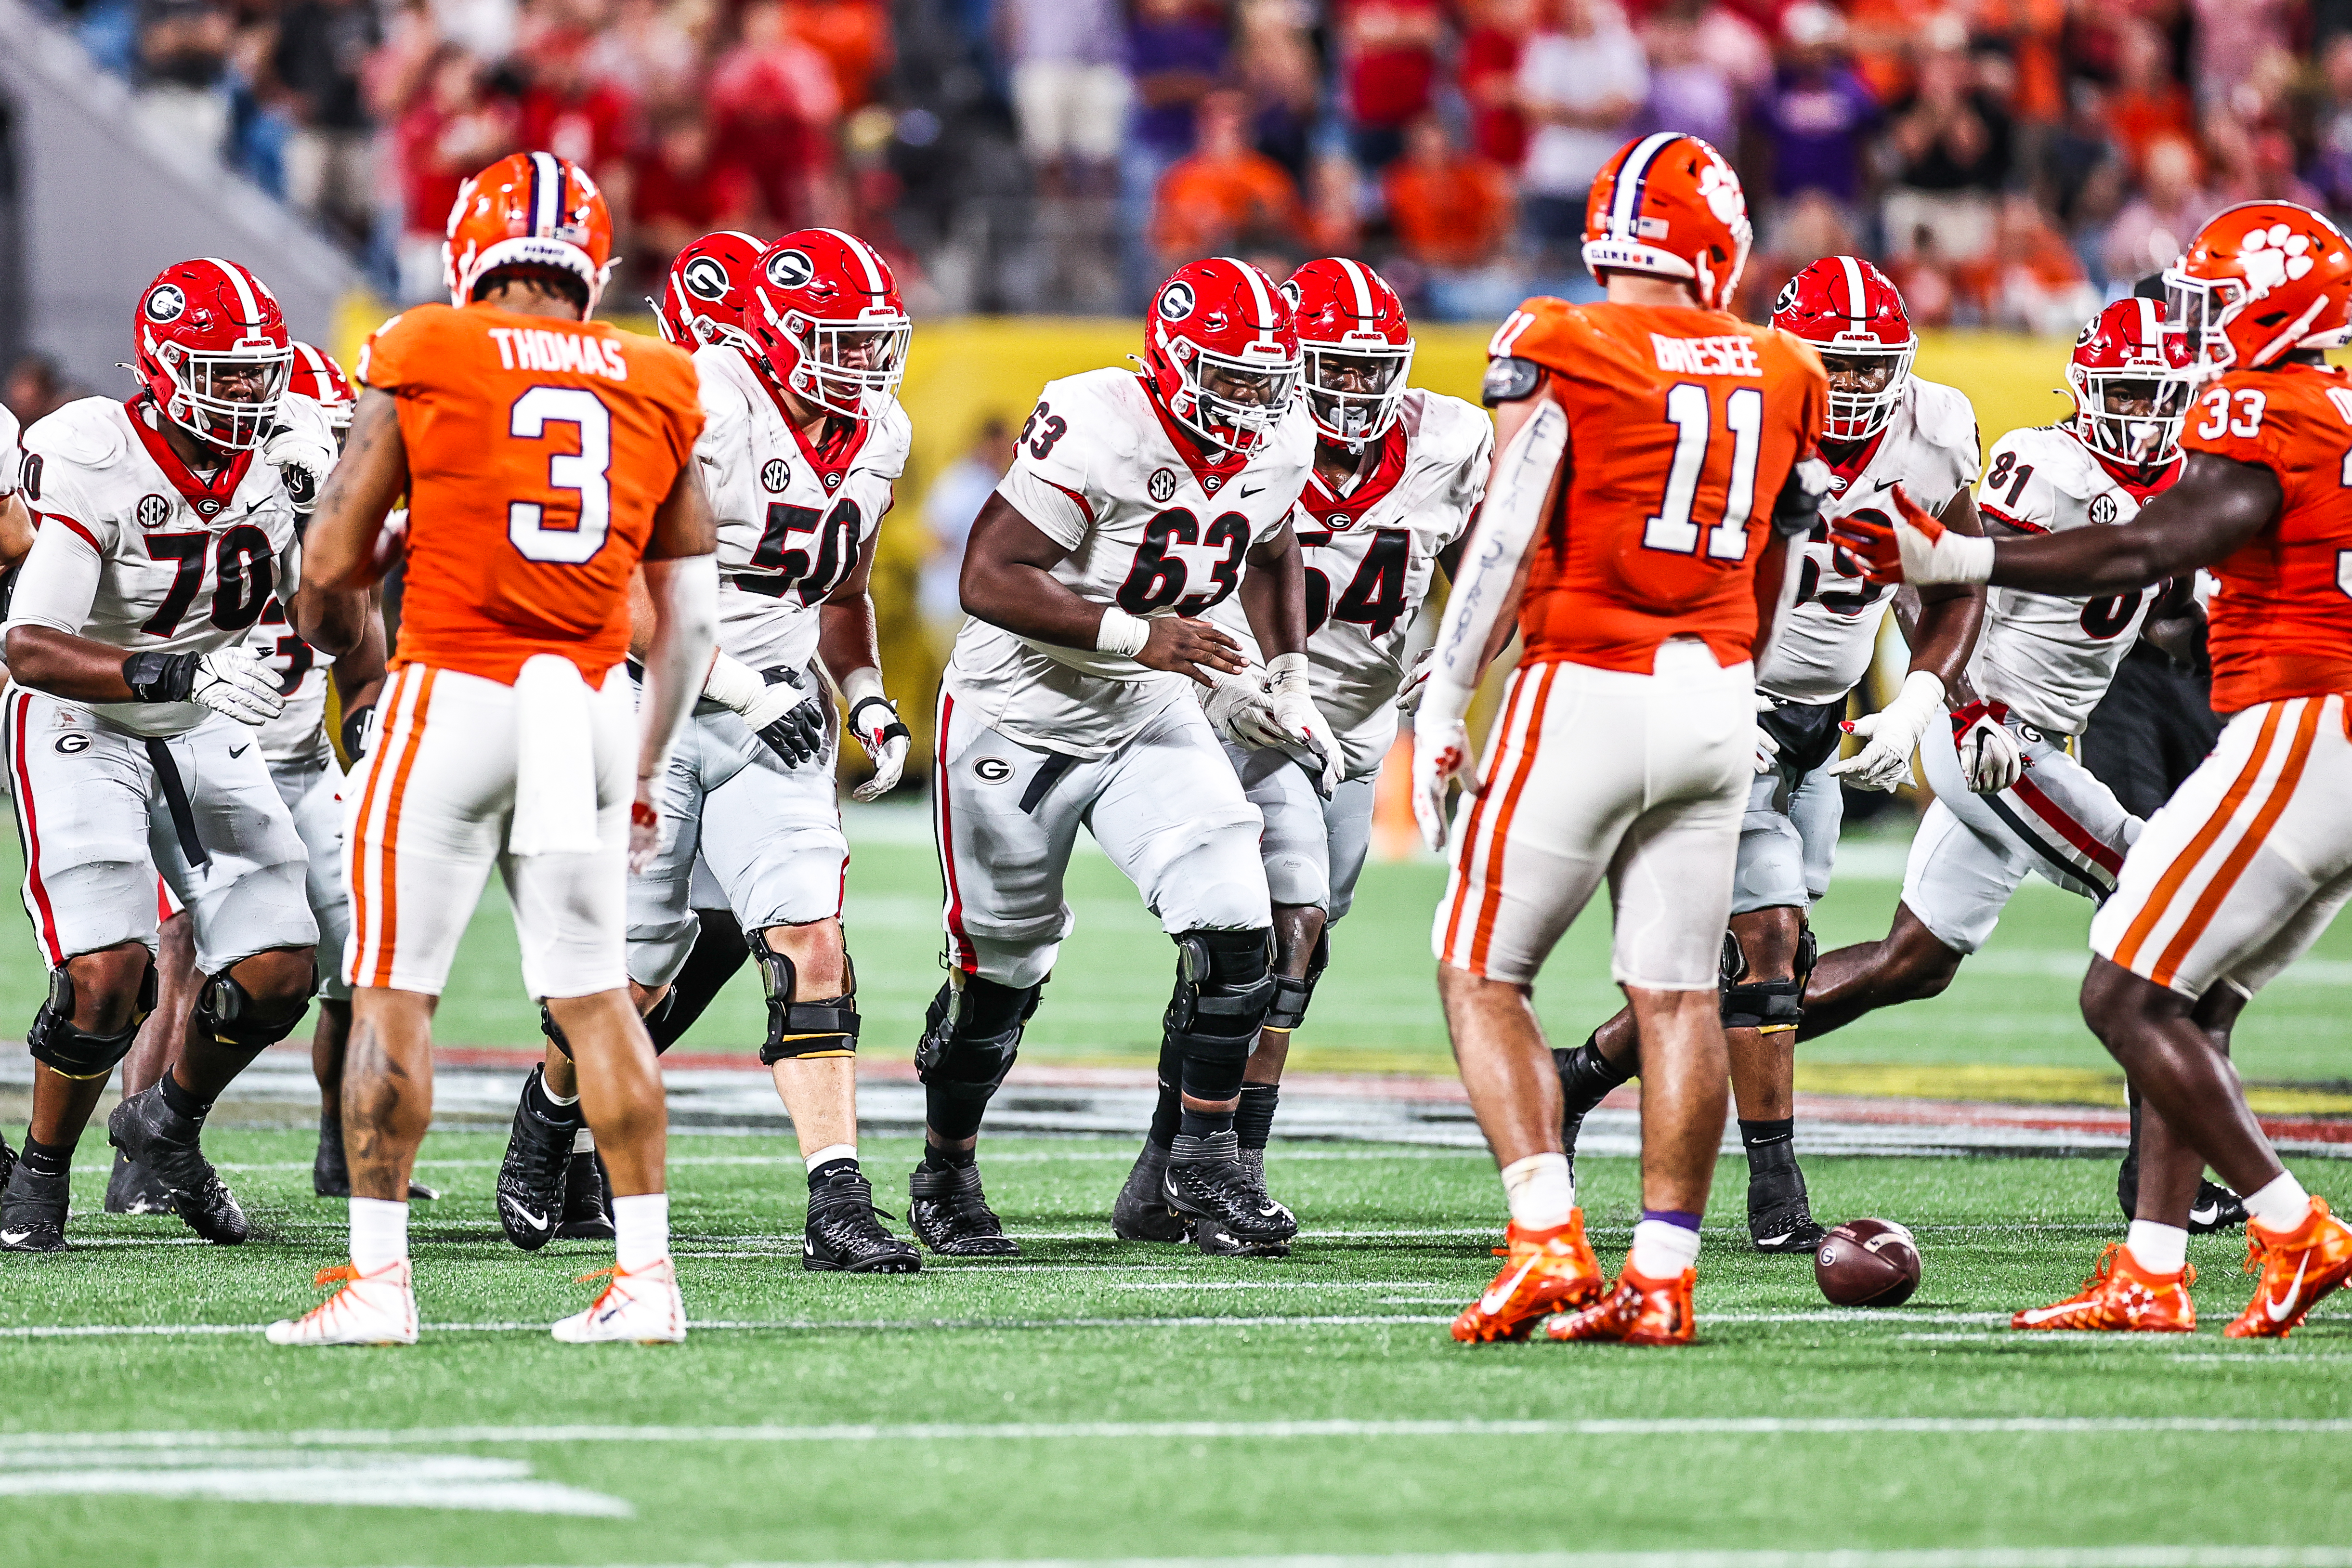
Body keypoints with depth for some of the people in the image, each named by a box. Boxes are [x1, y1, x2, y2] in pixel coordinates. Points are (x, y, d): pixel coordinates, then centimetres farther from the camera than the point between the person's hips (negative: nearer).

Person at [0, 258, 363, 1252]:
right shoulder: (100, 464, -25)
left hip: (205, 737, 6)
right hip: (81, 730, -6)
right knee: (107, 974, -21)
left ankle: (168, 1126, 27)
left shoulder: (283, 450, -8)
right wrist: (174, 675, -41)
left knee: (277, 974, -2)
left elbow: (332, 635, -8)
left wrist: (320, 511, -24)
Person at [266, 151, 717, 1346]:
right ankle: (645, 1274, 9)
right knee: (593, 992, 11)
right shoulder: (657, 388, 8)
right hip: (590, 701, 4)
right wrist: (649, 770, 20)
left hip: (453, 697, -4)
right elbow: (688, 615, 12)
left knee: (394, 989, 2)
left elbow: (331, 564, -2)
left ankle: (377, 1275, -1)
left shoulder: (422, 360, -3)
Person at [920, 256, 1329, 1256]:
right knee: (1001, 969, 7)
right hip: (1021, 715, -5)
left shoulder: (1278, 448, -5)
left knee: (1234, 931, -12)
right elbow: (989, 578, -29)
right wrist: (1131, 635, -32)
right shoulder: (1097, 430, -27)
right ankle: (946, 1176, 30)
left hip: (1149, 719, 5)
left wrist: (1287, 678, 7)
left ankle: (1203, 1165, 1)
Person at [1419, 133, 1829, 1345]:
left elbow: (1507, 540, -12)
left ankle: (1549, 1243, -9)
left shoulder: (1560, 351, -8)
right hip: (1713, 699, 5)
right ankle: (1663, 1273, 5)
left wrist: (1442, 706, -7)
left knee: (1482, 975, 4)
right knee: (1677, 991, 8)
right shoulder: (1780, 373, 7)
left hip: (1587, 692, -4)